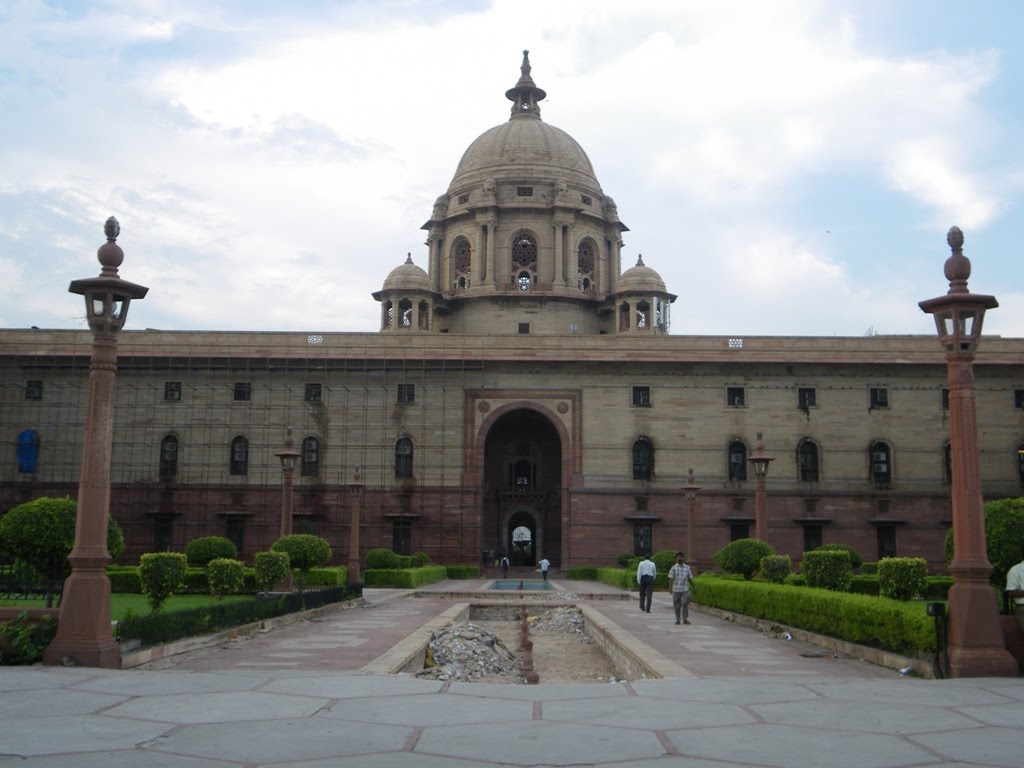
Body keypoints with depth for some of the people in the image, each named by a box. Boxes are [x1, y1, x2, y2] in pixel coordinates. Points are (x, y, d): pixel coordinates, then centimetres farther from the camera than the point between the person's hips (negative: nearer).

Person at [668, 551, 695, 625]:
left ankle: (685, 619, -4)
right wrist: (670, 588, -12)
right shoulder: (673, 568, 3)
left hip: (685, 590, 1)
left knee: (685, 604, -11)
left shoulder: (687, 568, 9)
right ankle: (677, 620, 15)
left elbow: (690, 579, 16)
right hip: (676, 590, -1)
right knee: (677, 606, 4)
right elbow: (671, 579, -2)